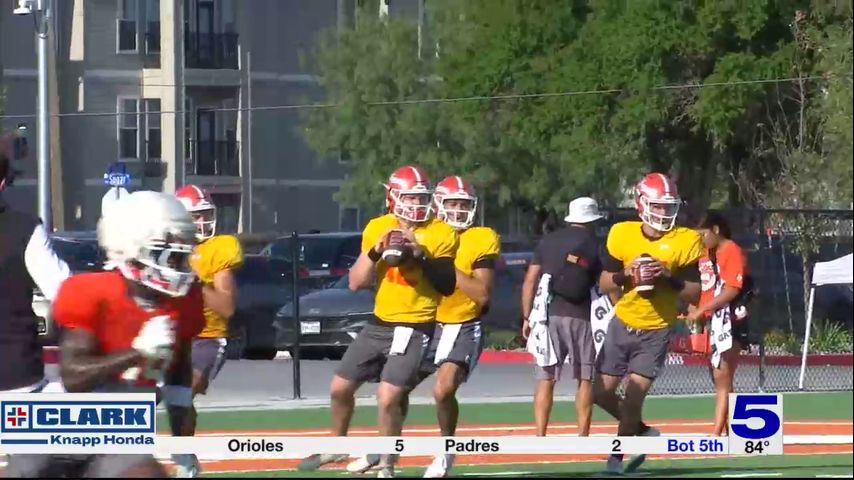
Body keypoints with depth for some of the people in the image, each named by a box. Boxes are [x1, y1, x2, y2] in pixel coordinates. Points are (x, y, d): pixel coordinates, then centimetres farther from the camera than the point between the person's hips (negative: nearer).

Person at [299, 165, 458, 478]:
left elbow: (447, 286, -9)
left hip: (415, 328, -5)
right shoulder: (377, 229, 3)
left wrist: (421, 256, -20)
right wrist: (375, 252, -13)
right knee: (340, 388, 12)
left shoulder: (440, 234, -8)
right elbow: (356, 282, 2)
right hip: (379, 324, 5)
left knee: (388, 399, -18)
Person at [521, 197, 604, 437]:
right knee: (585, 378, 7)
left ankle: (540, 437, -2)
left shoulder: (548, 241, 10)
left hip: (546, 313, 2)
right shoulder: (595, 245, 2)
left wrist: (527, 317, 13)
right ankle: (583, 436, 4)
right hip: (578, 317, -2)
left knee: (546, 379, 3)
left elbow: (530, 280, 7)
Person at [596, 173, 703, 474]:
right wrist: (624, 275, -19)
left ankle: (617, 455, 12)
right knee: (601, 392, 5)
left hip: (655, 332, -3)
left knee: (633, 398, -9)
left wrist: (669, 277, -24)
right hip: (622, 325, 3)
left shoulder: (686, 241, -10)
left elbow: (694, 294, -8)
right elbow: (604, 285, 1)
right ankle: (640, 432, 30)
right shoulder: (622, 235, -5)